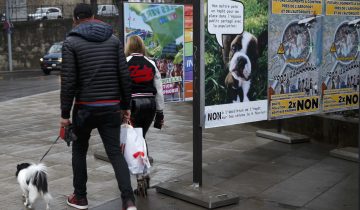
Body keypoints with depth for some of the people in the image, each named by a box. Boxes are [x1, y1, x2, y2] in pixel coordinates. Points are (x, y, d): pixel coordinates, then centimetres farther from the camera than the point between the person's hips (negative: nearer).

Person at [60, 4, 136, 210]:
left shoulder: (71, 42, -3)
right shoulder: (114, 39, 6)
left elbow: (68, 81, -9)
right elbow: (125, 76, 2)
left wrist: (65, 113, -4)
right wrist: (126, 106, 10)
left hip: (85, 107, -2)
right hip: (111, 107, 2)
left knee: (79, 150, 18)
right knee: (115, 152, 6)